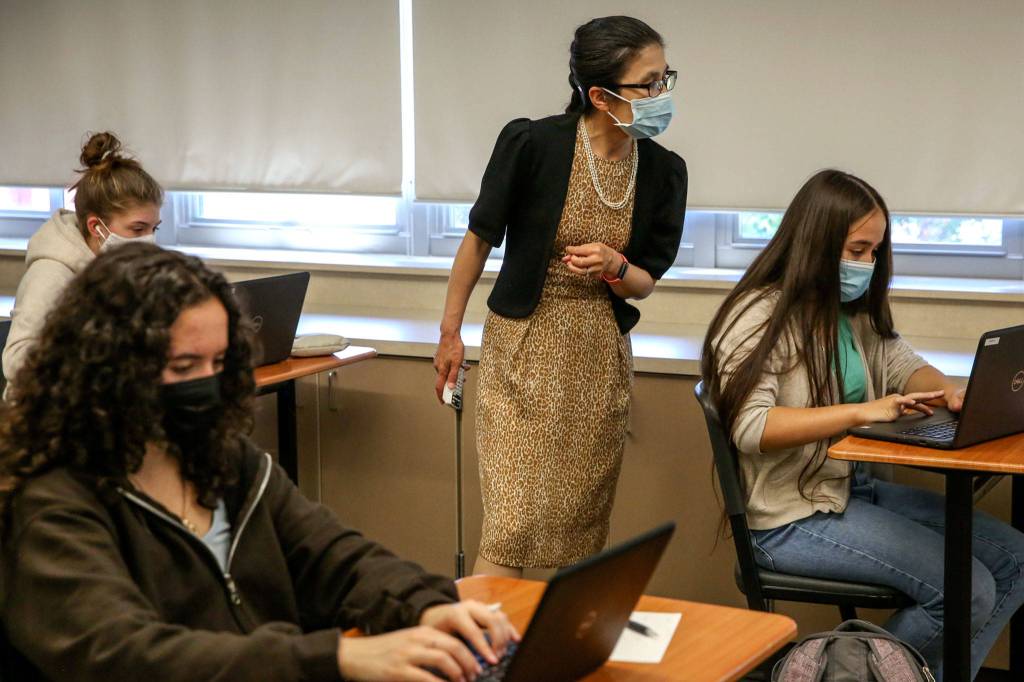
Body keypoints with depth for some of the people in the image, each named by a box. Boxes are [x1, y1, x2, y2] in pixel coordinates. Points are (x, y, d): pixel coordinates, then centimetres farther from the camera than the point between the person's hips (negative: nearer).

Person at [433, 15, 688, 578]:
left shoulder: (663, 171, -3)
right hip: (525, 346, -4)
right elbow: (480, 238, -3)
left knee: (586, 521, 10)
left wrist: (613, 268, -18)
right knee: (515, 518, -9)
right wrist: (450, 334, 3)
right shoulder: (532, 144, -17)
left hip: (601, 354, 5)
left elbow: (644, 283, 5)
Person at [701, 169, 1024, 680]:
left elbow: (902, 363, 17)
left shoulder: (852, 313, 11)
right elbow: (750, 428, -25)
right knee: (967, 591, -18)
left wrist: (946, 391, -7)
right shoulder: (759, 318, -15)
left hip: (856, 487, 9)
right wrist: (860, 411, -31)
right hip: (794, 518, -9)